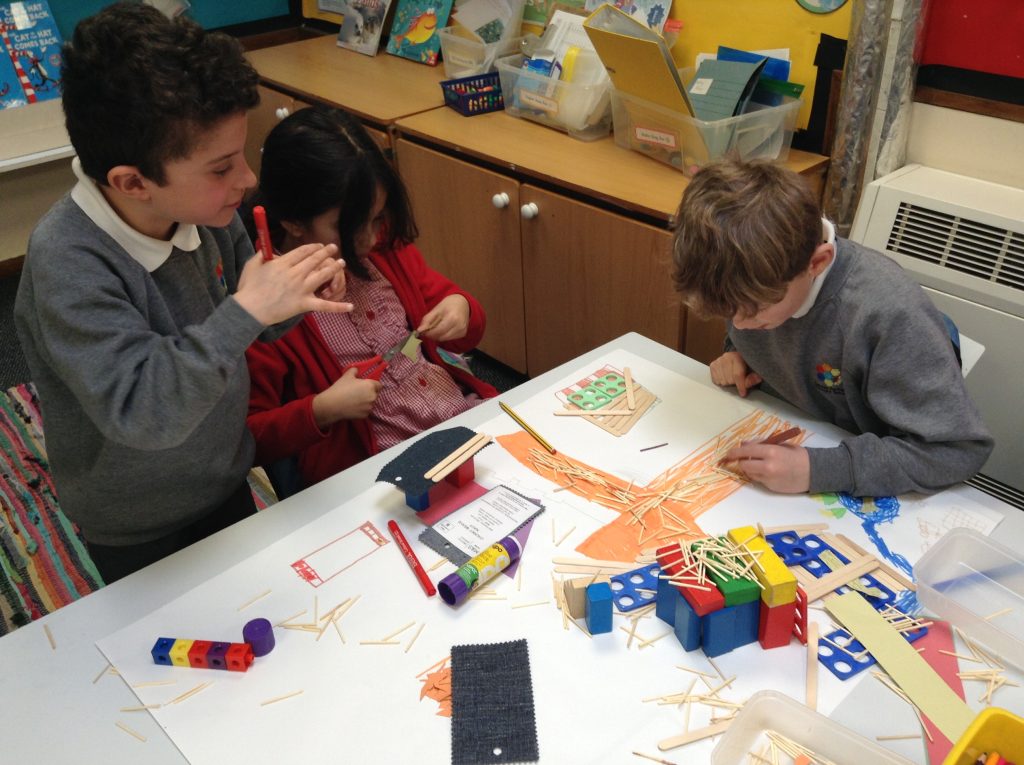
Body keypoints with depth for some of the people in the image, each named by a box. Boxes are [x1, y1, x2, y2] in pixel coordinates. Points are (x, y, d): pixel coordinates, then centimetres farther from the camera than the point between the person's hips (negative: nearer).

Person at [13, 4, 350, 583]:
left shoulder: (203, 203, -16)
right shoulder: (67, 264, -32)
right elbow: (141, 415, -39)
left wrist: (295, 295, -22)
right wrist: (248, 311, -43)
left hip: (228, 482, 5)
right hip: (141, 535, -5)